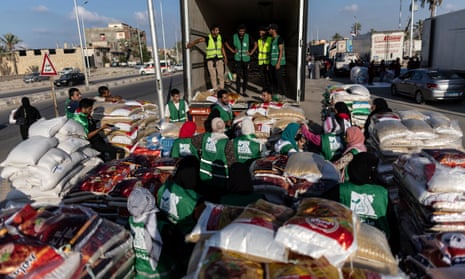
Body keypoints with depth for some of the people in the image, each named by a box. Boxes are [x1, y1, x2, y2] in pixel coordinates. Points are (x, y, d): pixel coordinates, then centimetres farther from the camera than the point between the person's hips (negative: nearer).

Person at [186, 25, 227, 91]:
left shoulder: (220, 38, 5)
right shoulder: (207, 38, -7)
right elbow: (198, 40, -19)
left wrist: (225, 57, 13)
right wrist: (191, 44, -36)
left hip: (219, 59, 3)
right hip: (210, 59, -3)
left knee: (221, 75, 1)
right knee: (213, 76, 0)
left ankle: (221, 89, 11)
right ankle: (215, 90, 6)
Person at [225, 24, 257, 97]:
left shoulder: (248, 37, -1)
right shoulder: (234, 36, 0)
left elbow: (255, 44, 8)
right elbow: (226, 43, 13)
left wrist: (251, 52, 2)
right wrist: (232, 50, 7)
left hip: (246, 59, 1)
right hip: (237, 59, -1)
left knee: (246, 76, 4)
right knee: (238, 76, -5)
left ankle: (244, 91, 13)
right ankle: (238, 92, 2)